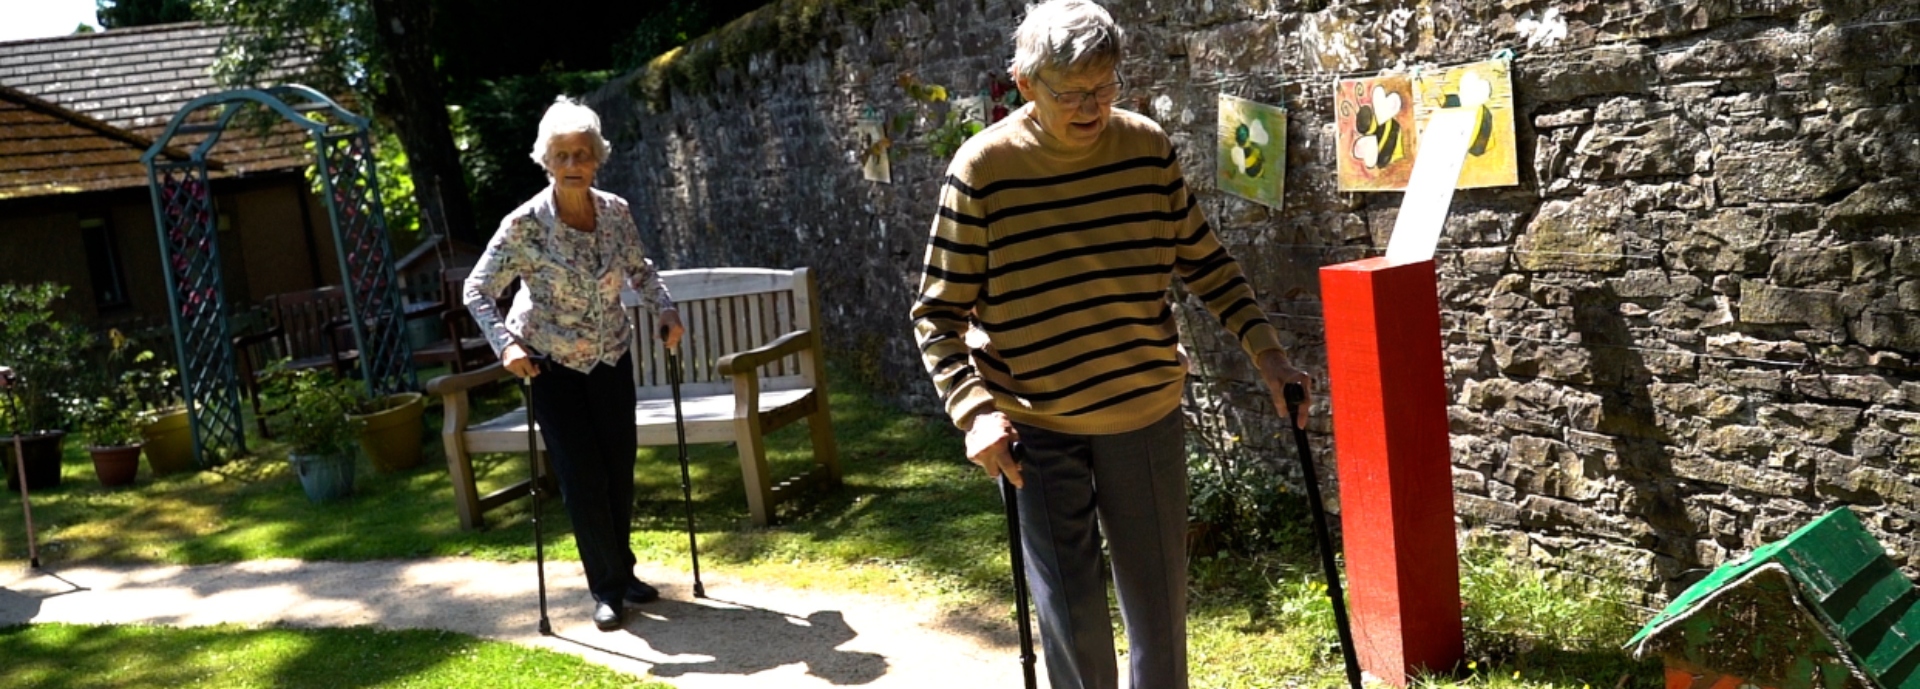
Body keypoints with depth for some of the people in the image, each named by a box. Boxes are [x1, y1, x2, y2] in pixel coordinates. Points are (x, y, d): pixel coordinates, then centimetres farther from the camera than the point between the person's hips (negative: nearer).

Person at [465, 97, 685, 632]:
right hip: (553, 365, -4)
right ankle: (608, 589, 11)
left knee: (620, 469, 9)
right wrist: (506, 344, -27)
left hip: (611, 358, 4)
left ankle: (623, 573, 28)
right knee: (583, 478, -4)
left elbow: (640, 271, 10)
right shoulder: (525, 224, -20)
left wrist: (665, 309, -6)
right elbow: (477, 291, -14)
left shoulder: (616, 212, -8)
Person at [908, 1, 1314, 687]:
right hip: (1036, 425, -3)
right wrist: (975, 411, -21)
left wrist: (1265, 350, 0)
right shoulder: (983, 167, -11)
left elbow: (1204, 260, 9)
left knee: (1159, 597, 13)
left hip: (1147, 410, 3)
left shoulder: (1148, 147, -3)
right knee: (1070, 614, 3)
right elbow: (939, 311, -9)